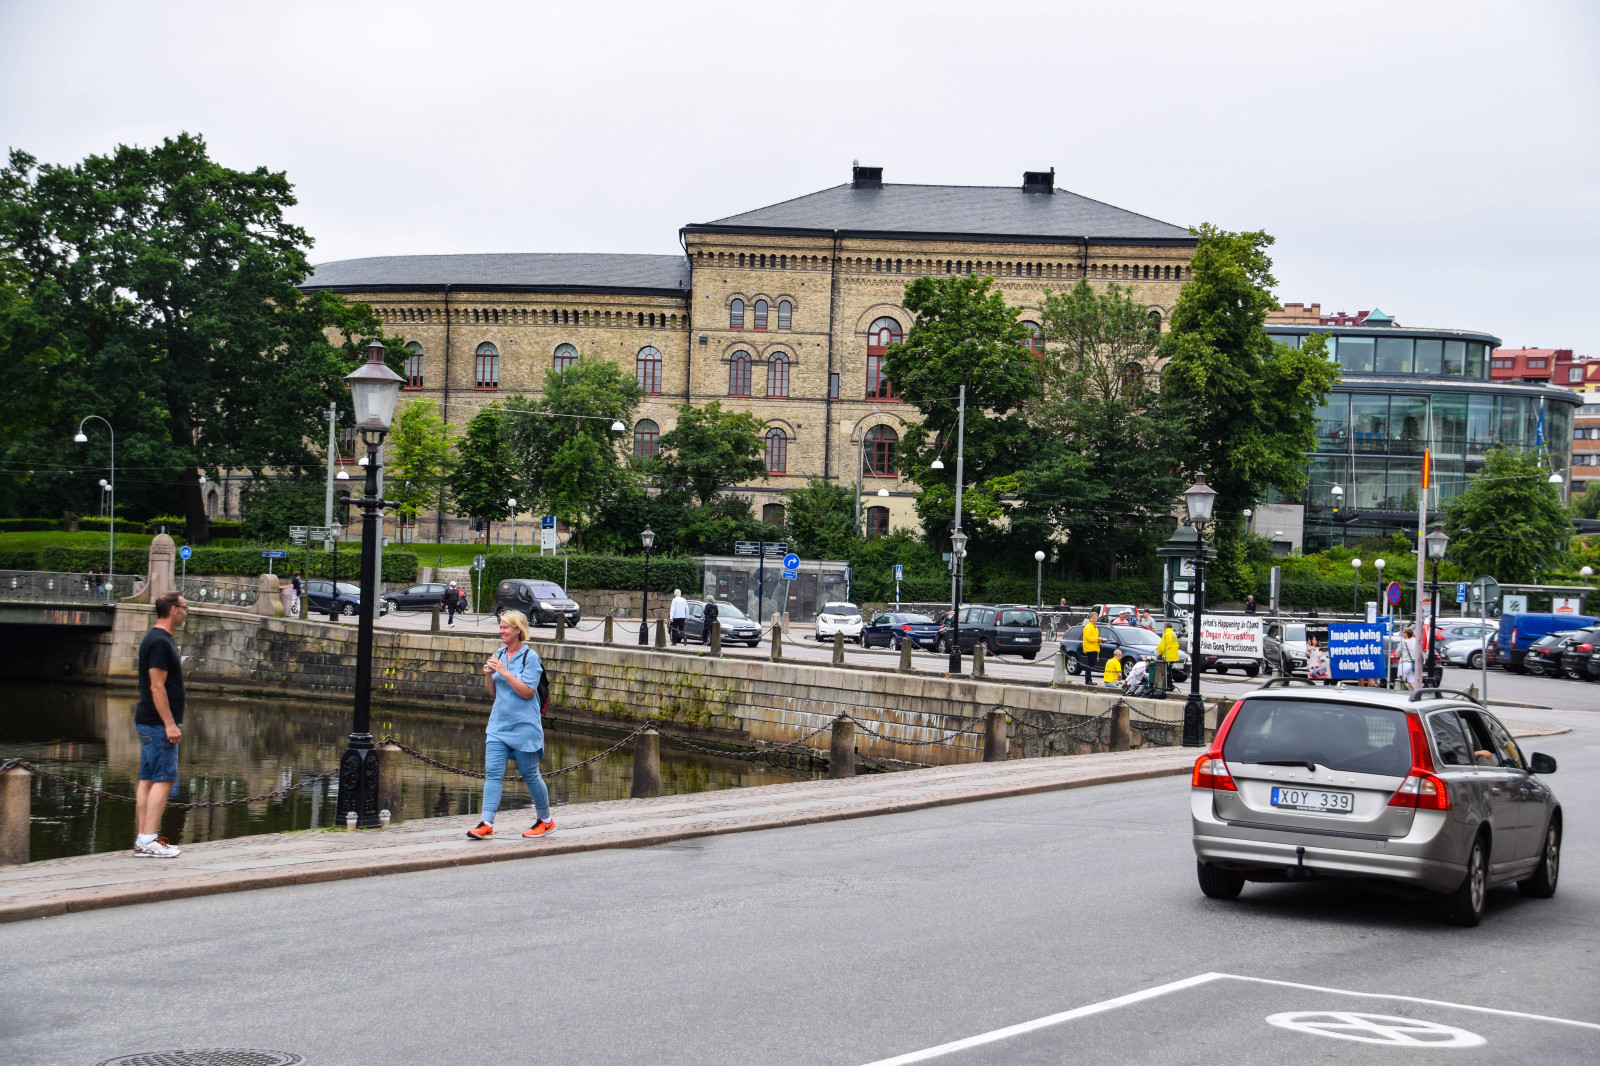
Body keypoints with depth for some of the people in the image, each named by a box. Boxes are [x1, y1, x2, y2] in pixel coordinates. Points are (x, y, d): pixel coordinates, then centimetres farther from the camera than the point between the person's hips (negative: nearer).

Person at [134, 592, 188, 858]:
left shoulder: (157, 639, 17)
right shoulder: (160, 642, -15)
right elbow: (157, 687, -20)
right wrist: (170, 724, -21)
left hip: (148, 723, 10)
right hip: (159, 723, -10)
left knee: (147, 780, 9)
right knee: (163, 779, -10)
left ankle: (143, 839, 11)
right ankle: (149, 841, -13)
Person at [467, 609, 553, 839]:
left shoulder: (530, 657, -9)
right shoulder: (499, 655, 10)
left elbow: (527, 692, -17)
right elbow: (491, 691, 15)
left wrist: (504, 671, -20)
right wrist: (488, 674, -5)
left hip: (524, 727, -6)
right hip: (499, 725, 6)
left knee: (530, 775, 5)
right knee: (492, 773, -5)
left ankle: (545, 820, 23)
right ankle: (486, 824, -9)